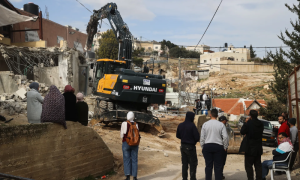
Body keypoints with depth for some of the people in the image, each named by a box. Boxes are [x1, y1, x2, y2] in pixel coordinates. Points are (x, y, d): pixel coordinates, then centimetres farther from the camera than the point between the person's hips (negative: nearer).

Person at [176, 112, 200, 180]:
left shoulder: (180, 125, 1)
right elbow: (197, 137, -17)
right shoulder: (192, 125, -18)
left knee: (184, 163, 14)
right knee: (193, 164, 6)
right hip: (190, 147, -6)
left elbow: (177, 136, 11)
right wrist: (194, 140, 4)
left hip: (183, 146, 6)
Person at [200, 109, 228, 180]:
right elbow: (225, 137, -5)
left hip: (207, 146, 1)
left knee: (208, 166, 8)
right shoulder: (221, 124, -4)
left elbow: (202, 137, 3)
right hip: (218, 147, -1)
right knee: (218, 166, 4)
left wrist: (202, 147, 13)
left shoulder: (205, 124, 0)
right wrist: (225, 147, 7)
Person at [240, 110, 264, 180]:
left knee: (248, 165, 0)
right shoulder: (261, 124, 2)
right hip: (258, 148, 6)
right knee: (258, 165, 14)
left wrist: (245, 123, 1)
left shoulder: (249, 123, -17)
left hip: (250, 148, -6)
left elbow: (242, 132, -8)